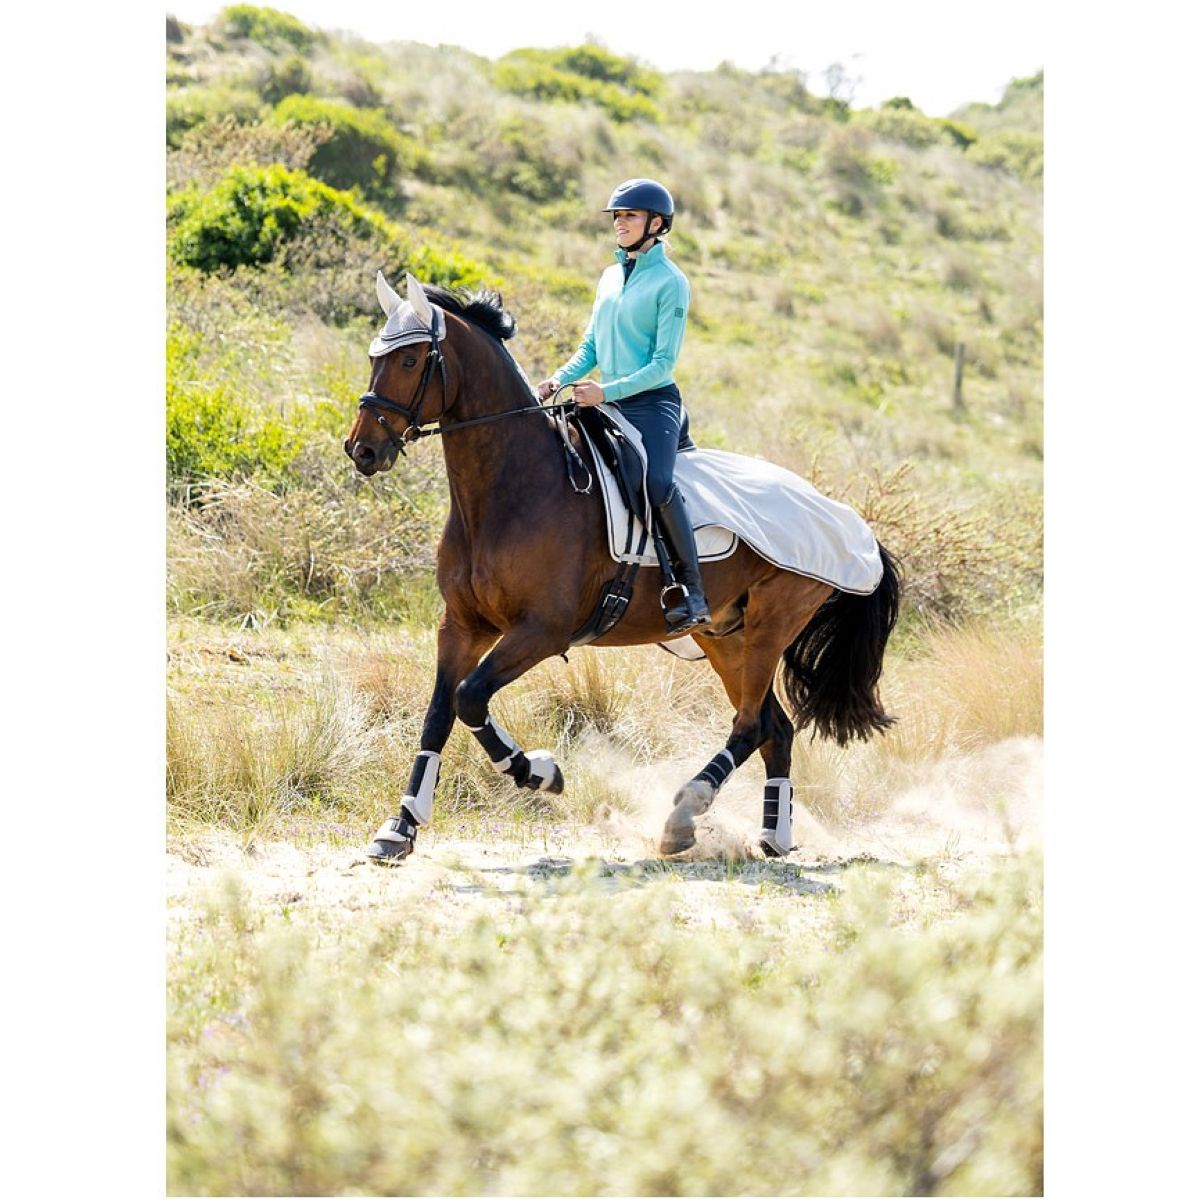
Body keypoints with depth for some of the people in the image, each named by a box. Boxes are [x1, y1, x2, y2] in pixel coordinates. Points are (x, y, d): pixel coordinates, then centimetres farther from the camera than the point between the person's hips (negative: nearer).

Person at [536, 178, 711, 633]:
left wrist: (607, 391, -21)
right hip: (607, 405, 8)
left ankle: (691, 592, -30)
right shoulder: (610, 276, 15)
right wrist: (561, 379, 1)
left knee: (658, 484, -31)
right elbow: (591, 346, 20)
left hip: (652, 403, -8)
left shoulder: (670, 282, -6)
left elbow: (663, 363, -11)